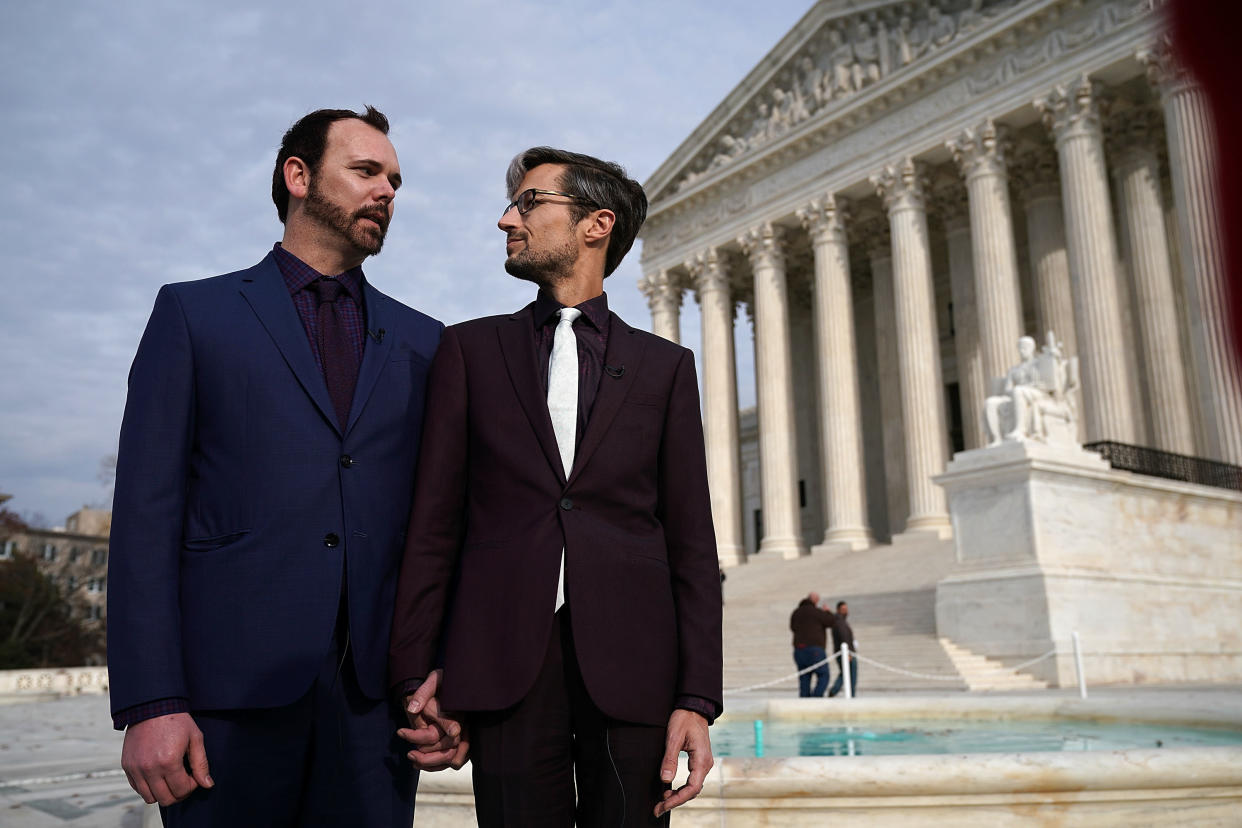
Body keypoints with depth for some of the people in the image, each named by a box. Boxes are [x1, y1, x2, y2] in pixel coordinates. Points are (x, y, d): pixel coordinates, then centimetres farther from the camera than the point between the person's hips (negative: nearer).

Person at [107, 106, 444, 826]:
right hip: (231, 682, -2)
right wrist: (151, 703, -9)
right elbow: (148, 511, -1)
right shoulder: (193, 313, 7)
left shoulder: (423, 342, 14)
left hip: (377, 686, 3)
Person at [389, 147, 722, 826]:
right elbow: (434, 522, 7)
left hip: (631, 666, 0)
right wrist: (416, 671, -1)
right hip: (505, 661, 0)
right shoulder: (470, 349, 12)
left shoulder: (664, 366, 11)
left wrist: (698, 699, -2)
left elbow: (691, 541, 6)